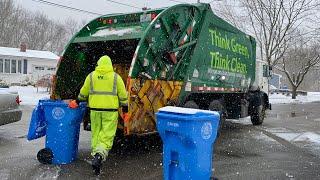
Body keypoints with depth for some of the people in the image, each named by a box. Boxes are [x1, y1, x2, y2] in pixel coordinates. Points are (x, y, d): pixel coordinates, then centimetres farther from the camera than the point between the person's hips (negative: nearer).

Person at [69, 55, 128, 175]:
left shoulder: (91, 76, 5)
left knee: (96, 134, 14)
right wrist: (125, 108, 13)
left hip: (95, 109, 2)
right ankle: (99, 156, -21)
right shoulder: (116, 77, 1)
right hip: (110, 110, -2)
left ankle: (96, 155, 19)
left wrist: (77, 102, 26)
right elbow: (122, 95, 2)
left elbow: (83, 93, 9)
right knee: (107, 135, -3)